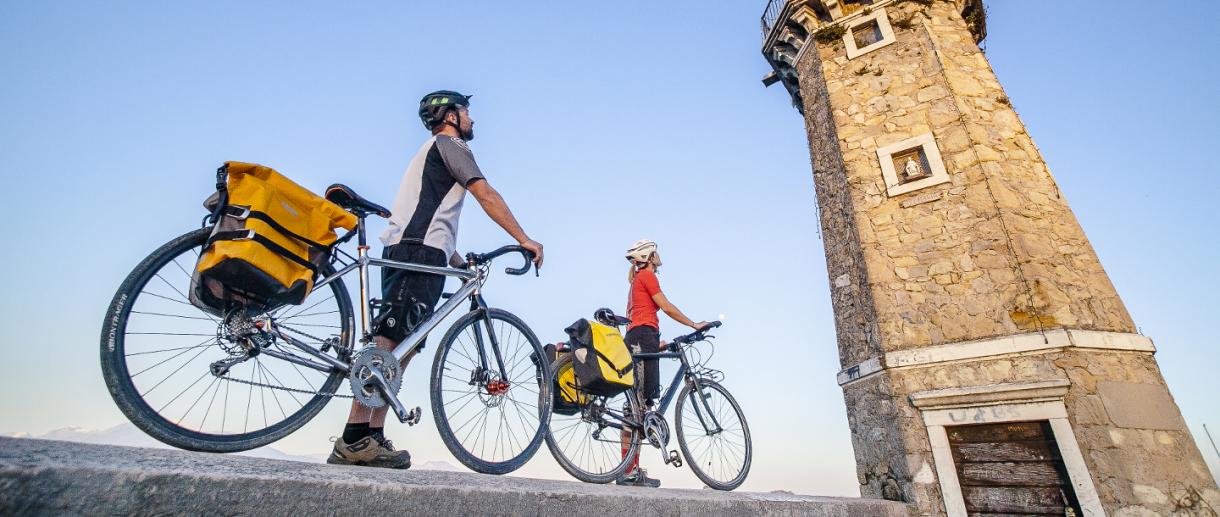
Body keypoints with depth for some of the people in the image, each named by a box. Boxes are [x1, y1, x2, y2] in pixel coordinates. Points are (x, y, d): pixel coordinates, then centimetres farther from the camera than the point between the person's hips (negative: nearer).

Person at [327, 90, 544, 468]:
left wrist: (461, 263, 28)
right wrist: (524, 239, -11)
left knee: (401, 345, 4)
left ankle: (373, 437, 4)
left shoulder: (433, 152, 34)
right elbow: (485, 195, -9)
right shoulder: (450, 144, 5)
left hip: (404, 249, 10)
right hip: (419, 250, -10)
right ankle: (354, 439, -17)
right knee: (390, 340, -16)